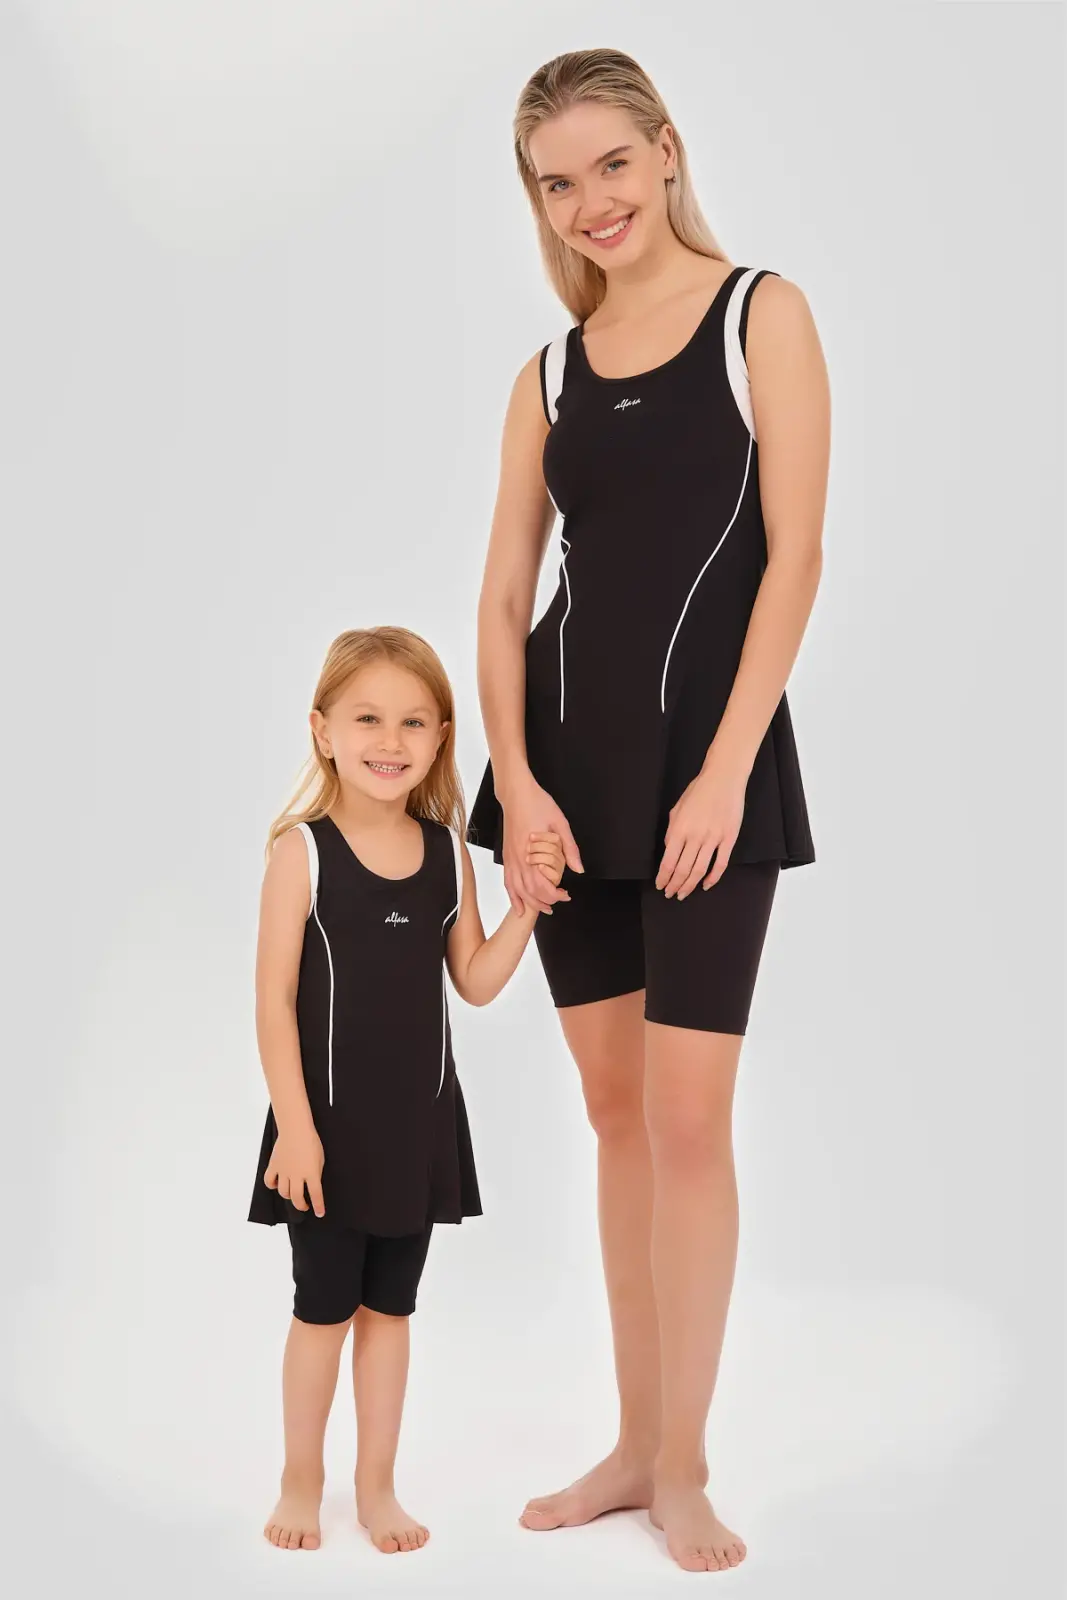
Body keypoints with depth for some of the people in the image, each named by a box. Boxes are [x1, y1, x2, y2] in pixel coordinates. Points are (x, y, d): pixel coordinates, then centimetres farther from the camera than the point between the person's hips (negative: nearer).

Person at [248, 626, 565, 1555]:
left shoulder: (447, 849, -1)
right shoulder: (303, 850, -13)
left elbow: (476, 983, 3)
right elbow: (275, 998, -13)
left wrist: (529, 904, -10)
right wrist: (295, 1125, -17)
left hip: (418, 1119, 4)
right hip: (329, 1120, -4)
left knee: (389, 1306, 15)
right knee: (323, 1307, 9)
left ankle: (377, 1486, 28)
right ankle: (302, 1482, 28)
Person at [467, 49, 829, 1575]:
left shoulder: (762, 315, 1)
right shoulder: (550, 375, 12)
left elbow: (794, 555, -7)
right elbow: (503, 601, 8)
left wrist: (725, 773, -15)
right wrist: (515, 782, -6)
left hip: (705, 753, -4)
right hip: (566, 761, 5)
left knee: (686, 1113, -5)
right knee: (614, 1105, 10)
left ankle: (684, 1466, 9)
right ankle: (635, 1444, 22)